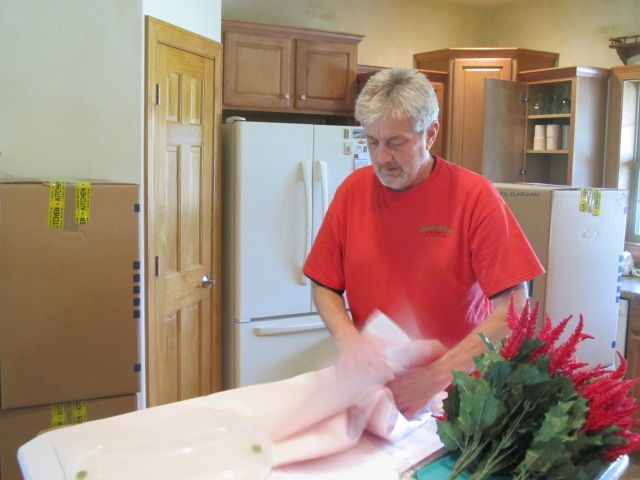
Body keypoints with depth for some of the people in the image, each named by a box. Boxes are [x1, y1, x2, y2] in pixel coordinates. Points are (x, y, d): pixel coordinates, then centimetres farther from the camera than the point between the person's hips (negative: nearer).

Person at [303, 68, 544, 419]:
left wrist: (438, 374, -20)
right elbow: (324, 286, 6)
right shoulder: (352, 190, -1)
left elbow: (513, 308, -13)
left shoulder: (475, 196, -10)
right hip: (371, 385, 3)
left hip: (454, 390, -2)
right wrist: (347, 336, -12)